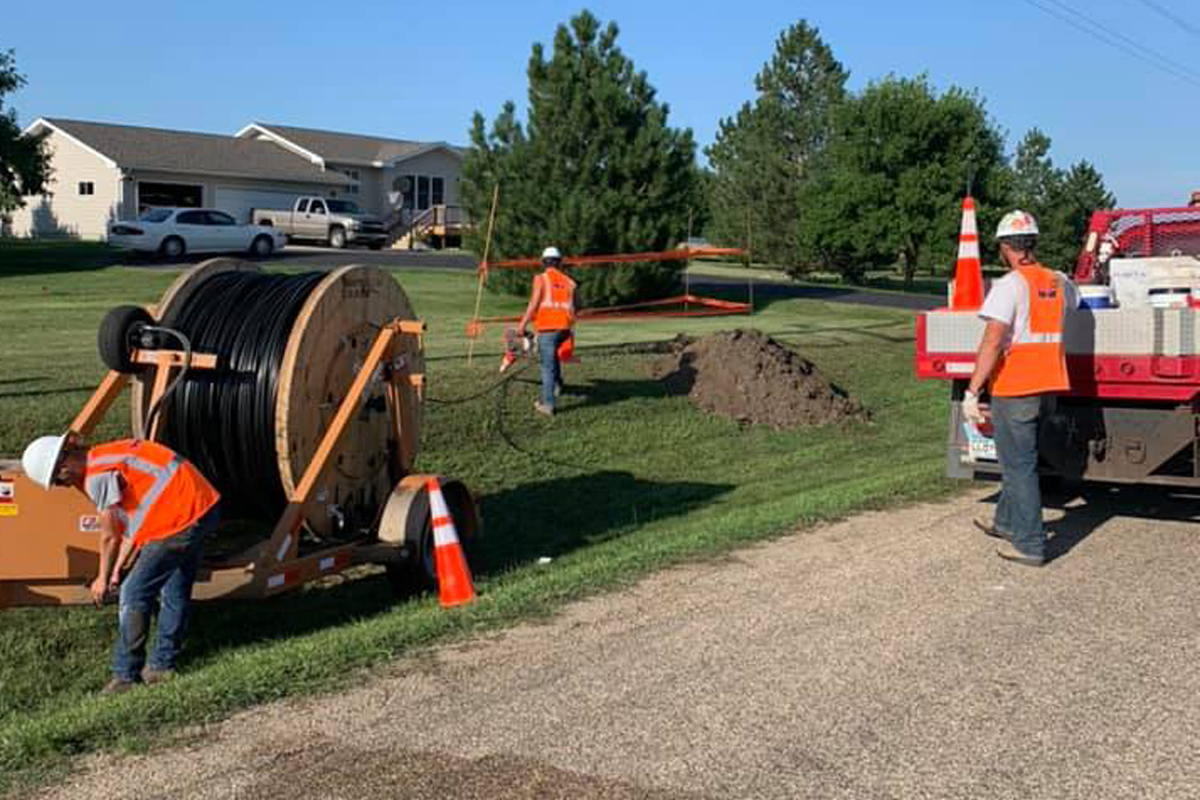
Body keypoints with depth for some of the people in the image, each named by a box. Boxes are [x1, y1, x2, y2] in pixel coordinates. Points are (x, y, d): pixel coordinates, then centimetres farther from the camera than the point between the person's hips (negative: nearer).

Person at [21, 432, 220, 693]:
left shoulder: (98, 477, -13)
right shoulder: (107, 457, 16)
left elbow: (111, 536, -3)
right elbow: (132, 520, 20)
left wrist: (103, 578, 13)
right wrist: (117, 570, 23)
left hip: (180, 519, -10)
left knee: (134, 594, 1)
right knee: (176, 591, 20)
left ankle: (125, 674, 10)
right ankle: (161, 665, 32)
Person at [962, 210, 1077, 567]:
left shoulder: (1009, 285, -14)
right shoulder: (1060, 282, 7)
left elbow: (993, 342, -21)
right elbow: (1074, 302, 33)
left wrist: (971, 392, -18)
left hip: (1014, 390, -7)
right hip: (1048, 388, 7)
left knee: (1019, 466, 1)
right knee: (1020, 458, 23)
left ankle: (1030, 545, 6)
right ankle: (1007, 523, 38)